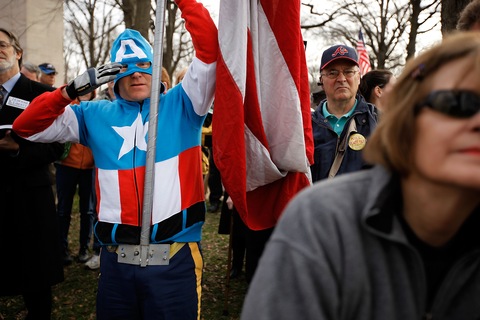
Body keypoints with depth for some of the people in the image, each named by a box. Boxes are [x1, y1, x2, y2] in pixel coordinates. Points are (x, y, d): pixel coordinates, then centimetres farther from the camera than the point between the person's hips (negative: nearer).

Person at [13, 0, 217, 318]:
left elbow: (210, 50, -7)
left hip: (174, 256, -2)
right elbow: (26, 127, 7)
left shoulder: (179, 105, 3)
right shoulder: (96, 115, 9)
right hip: (116, 258, 3)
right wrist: (72, 90, -7)